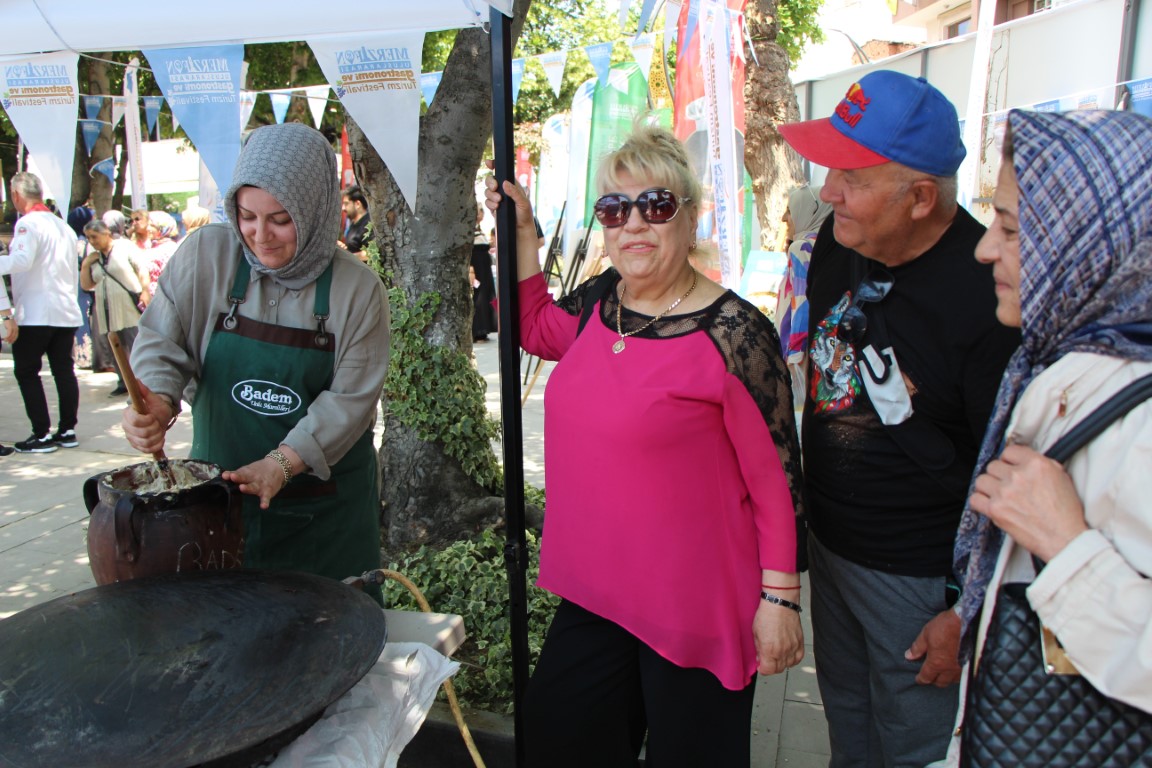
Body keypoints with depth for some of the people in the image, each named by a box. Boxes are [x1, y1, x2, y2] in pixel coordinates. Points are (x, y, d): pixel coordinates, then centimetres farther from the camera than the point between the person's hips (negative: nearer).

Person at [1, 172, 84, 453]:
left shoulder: (28, 223, -9)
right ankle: (67, 430, 13)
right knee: (64, 370, 9)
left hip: (35, 314, -7)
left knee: (26, 372, 1)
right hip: (67, 312, 7)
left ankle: (42, 434, 0)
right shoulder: (63, 226, 15)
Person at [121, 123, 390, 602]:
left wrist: (281, 463, -22)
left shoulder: (357, 290, -8)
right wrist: (156, 401, -22)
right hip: (218, 492, 1)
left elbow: (352, 397, -11)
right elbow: (161, 342, -1)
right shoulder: (204, 255, -3)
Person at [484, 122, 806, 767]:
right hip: (597, 592, 7)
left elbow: (776, 474, -14)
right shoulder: (599, 303, 0)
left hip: (696, 610, -6)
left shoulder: (733, 333, -19)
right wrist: (523, 231, 11)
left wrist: (780, 598, -11)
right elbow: (534, 326, 22)